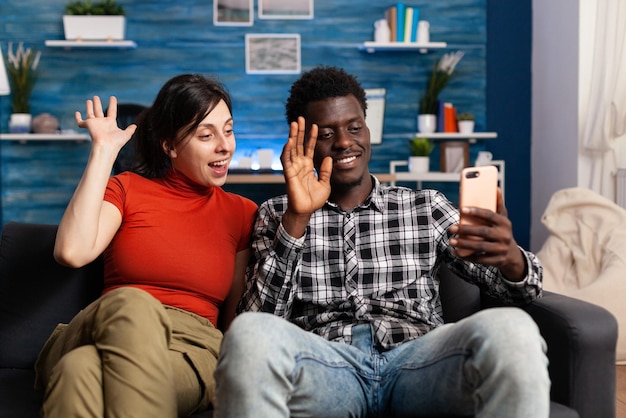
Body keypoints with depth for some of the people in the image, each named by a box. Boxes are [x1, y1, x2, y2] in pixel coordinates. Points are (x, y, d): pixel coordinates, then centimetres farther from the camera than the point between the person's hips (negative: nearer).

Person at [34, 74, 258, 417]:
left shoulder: (242, 213, 16)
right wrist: (104, 151, -1)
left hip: (191, 353, -1)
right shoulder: (127, 189, 13)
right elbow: (72, 252, -8)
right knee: (131, 303, -38)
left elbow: (237, 320, 14)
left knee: (79, 369, -35)